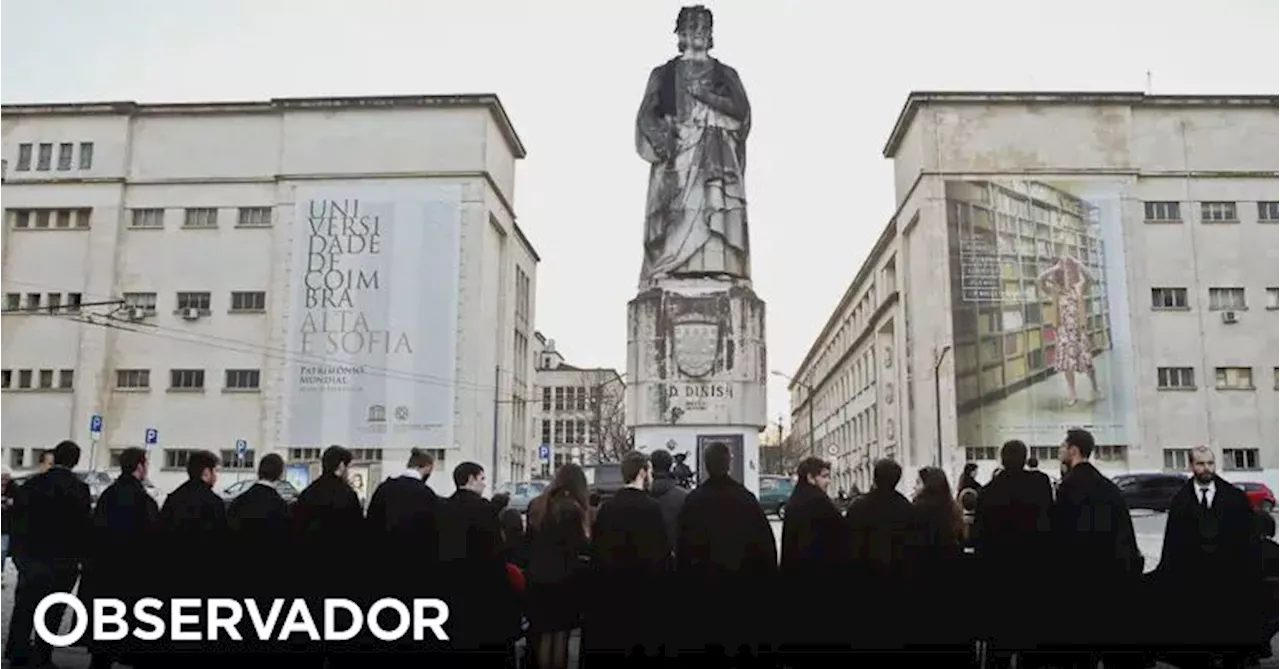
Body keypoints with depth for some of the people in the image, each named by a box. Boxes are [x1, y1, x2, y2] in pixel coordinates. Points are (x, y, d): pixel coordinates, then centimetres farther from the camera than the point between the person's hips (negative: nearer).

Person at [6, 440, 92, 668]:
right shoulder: (78, 488, -14)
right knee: (51, 613, 4)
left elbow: (17, 518, 6)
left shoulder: (31, 483, 1)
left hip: (29, 556, 5)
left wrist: (18, 550, 14)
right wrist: (82, 556, -3)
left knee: (24, 608, 17)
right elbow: (84, 526, -15)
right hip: (61, 561, -5)